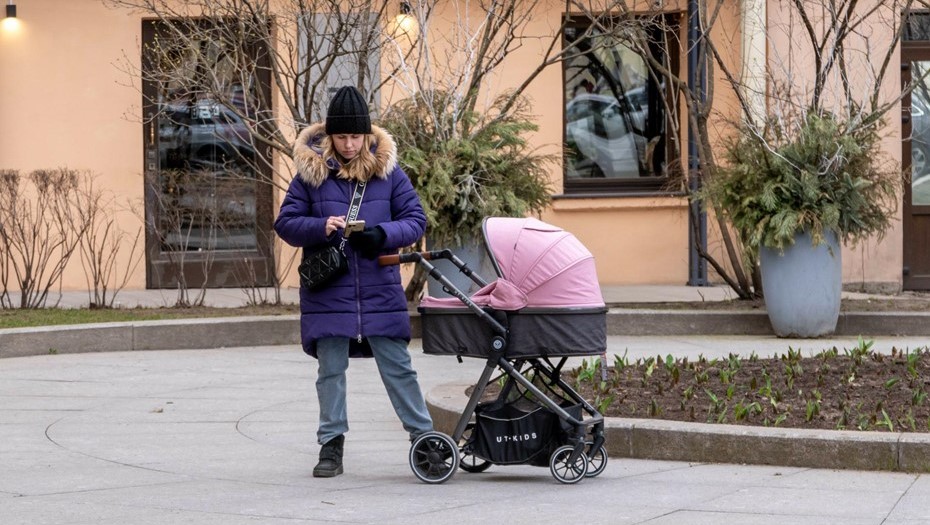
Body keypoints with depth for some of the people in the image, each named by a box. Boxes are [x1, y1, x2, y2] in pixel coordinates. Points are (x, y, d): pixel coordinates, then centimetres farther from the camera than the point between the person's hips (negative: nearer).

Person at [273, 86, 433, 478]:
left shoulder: (387, 169, 2)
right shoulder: (311, 172, 1)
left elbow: (415, 220, 4)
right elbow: (285, 223, 2)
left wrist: (384, 234, -16)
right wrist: (322, 227, -17)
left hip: (380, 290, 0)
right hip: (328, 291, 0)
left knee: (397, 368, 2)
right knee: (330, 371, 7)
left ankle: (424, 437, 9)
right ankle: (331, 445, 16)